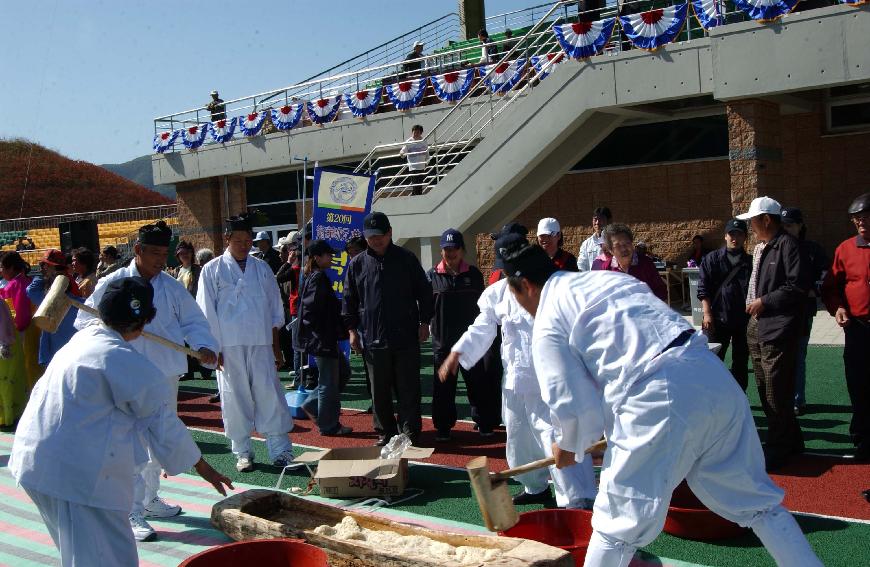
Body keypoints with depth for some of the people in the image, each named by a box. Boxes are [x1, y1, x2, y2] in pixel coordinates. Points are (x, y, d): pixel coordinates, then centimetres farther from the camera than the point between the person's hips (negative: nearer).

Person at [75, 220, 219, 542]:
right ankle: (133, 513, 1)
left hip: (166, 376, 5)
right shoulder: (112, 284, -5)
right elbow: (84, 321, -1)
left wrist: (203, 346, -14)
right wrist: (102, 325, -22)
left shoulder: (172, 288, 6)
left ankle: (150, 498, 33)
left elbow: (192, 321, 5)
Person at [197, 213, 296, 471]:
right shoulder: (213, 270, 1)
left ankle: (281, 451, 4)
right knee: (235, 399, 4)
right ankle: (243, 452, 16)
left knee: (270, 395, -2)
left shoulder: (262, 269, 10)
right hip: (229, 346, -2)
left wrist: (277, 349, 10)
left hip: (261, 344, 2)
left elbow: (275, 312, 13)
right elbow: (207, 313, 0)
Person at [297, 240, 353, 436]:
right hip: (323, 339, -10)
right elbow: (312, 310, -23)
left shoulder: (315, 277, 13)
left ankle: (312, 405, 24)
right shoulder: (318, 278, -17)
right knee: (329, 383, 1)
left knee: (343, 371, 20)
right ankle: (329, 426, 12)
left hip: (326, 338, 10)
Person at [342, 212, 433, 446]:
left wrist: (424, 322, 3)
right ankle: (385, 432, 19)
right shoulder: (357, 265, 6)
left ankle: (410, 431, 11)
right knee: (379, 391, 8)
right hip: (373, 338, 2)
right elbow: (349, 300, 12)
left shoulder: (407, 259, 2)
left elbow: (424, 292, 8)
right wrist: (352, 330, 6)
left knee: (408, 389, 2)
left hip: (406, 337, -1)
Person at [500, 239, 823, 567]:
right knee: (755, 500, 21)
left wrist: (567, 447, 23)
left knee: (619, 524, 7)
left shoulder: (547, 326, 4)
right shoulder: (609, 277, 25)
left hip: (659, 398, -7)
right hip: (713, 375, 7)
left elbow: (572, 404, 0)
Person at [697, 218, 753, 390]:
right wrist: (707, 313, -10)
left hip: (744, 320, 2)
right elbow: (703, 289, -2)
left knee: (741, 363, 10)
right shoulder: (712, 259, 3)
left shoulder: (750, 262, 9)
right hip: (718, 319, -2)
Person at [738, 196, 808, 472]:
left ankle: (777, 451, 7)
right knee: (766, 393, 16)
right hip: (756, 329, 10)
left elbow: (796, 286, -17)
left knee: (776, 395, -4)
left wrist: (764, 301, -14)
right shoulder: (759, 248, 16)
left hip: (777, 332, -10)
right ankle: (791, 441, 30)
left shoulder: (787, 244, -11)